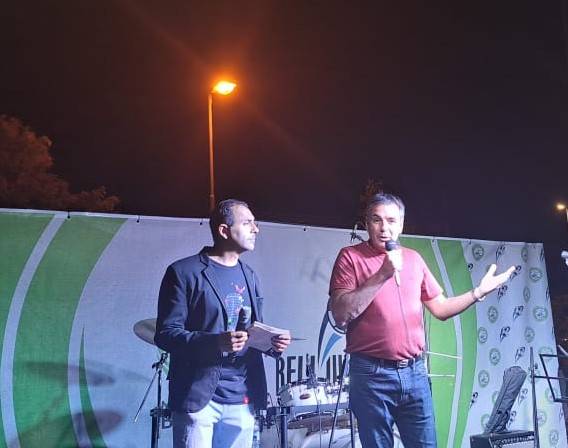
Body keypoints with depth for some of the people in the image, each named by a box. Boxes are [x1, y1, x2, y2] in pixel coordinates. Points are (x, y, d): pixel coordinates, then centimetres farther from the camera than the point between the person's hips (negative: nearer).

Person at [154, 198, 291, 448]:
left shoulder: (249, 276, 15)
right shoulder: (184, 272, -7)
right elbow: (165, 334, -11)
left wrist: (271, 342, -4)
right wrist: (214, 342, -26)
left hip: (242, 399, 6)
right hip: (198, 395, -6)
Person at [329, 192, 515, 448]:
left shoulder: (414, 259, 13)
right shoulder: (351, 257, -3)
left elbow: (441, 309, 18)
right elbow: (340, 314, -15)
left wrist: (480, 291, 9)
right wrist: (382, 275, -19)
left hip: (414, 372, 4)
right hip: (372, 374, -4)